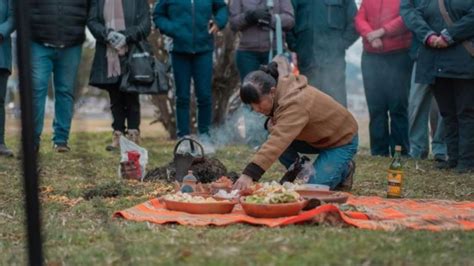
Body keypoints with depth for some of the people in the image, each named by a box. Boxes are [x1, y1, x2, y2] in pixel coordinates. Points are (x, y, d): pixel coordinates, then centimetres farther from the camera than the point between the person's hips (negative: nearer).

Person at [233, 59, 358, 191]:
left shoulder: (294, 103, -38)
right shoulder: (279, 90, -10)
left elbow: (278, 142, -51)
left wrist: (249, 174, -60)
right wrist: (272, 121, -17)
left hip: (342, 139, -8)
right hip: (318, 137, 8)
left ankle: (344, 170, 9)